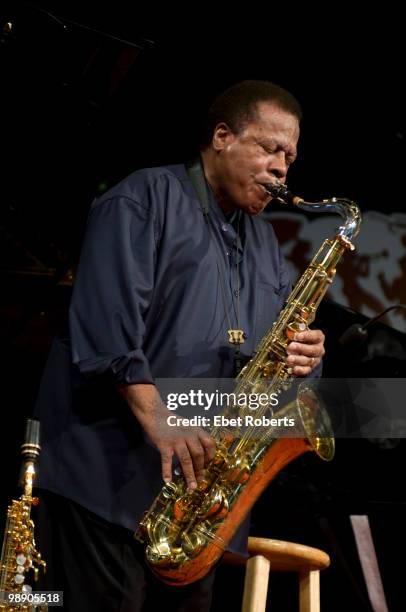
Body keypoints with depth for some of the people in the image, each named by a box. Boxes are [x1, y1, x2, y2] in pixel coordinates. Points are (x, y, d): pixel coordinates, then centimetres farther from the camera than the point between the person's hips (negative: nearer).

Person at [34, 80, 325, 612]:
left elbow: (276, 343, 22)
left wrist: (300, 355, -3)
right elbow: (107, 321, -16)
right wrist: (157, 419, -26)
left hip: (200, 481, 8)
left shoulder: (264, 239, 22)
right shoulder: (146, 198, -3)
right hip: (107, 471, -7)